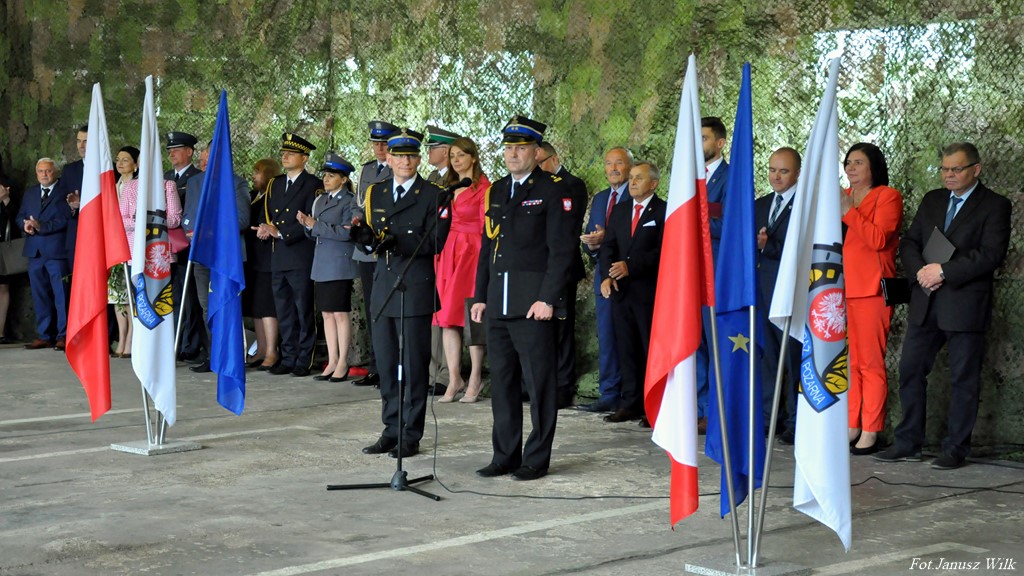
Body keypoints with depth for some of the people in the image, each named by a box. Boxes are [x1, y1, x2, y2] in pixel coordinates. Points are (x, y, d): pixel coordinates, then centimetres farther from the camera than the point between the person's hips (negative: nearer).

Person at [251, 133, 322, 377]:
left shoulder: (313, 185, -3)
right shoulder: (275, 185, 19)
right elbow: (264, 215, 18)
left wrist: (281, 233, -14)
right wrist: (264, 229, -4)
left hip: (302, 258, -7)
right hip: (278, 257, 7)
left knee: (304, 311, -2)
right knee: (284, 311, 10)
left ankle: (304, 361, 3)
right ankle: (288, 359, 16)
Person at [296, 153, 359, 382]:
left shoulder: (349, 202, -7)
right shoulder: (320, 200, 16)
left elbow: (346, 232, -17)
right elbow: (314, 234, 17)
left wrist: (316, 225, -15)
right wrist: (307, 224, -4)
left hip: (339, 263, -7)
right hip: (321, 264, 7)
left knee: (340, 313, -4)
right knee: (327, 313, 9)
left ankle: (342, 363, 2)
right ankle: (332, 362, 14)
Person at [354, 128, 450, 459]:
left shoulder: (433, 195, -2)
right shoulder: (375, 193, 14)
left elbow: (434, 243, -10)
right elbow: (374, 240, 15)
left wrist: (398, 242, -21)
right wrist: (365, 237, -8)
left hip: (416, 288, -5)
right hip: (383, 286, 5)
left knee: (414, 364, -2)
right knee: (386, 363, 9)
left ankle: (411, 436, 5)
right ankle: (391, 431, 18)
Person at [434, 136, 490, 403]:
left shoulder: (484, 188, -4)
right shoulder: (447, 188, 16)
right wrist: (439, 255, 7)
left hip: (472, 254, -6)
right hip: (447, 254, 6)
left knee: (472, 317, -3)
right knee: (447, 316, 2)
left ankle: (475, 380, 6)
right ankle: (454, 379, 7)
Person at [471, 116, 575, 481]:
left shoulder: (553, 190, -3)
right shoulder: (496, 191, 16)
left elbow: (561, 249, -9)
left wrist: (547, 299, -15)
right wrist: (480, 296, 13)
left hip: (533, 303, -6)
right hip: (498, 303, 7)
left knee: (538, 382, -1)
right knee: (502, 381, 9)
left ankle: (537, 458, 7)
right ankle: (505, 455, 17)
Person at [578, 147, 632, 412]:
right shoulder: (599, 198, 19)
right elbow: (590, 234, 17)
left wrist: (606, 239, -22)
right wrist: (591, 243, -5)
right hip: (604, 275, 7)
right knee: (606, 337, 8)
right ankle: (609, 395, 13)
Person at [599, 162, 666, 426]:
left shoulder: (663, 211, -3)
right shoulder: (619, 210, 17)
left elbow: (662, 251, -12)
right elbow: (608, 246, 11)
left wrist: (630, 266, -19)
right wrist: (607, 275, -5)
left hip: (649, 291, -6)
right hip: (621, 290, 6)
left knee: (652, 350, -3)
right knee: (627, 350, 8)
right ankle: (631, 403, 14)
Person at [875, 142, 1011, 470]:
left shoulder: (994, 206, -3)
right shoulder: (932, 200, 15)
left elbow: (991, 254, -14)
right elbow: (909, 243, 12)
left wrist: (943, 271, -17)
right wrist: (920, 271, -8)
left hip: (966, 305, -6)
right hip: (925, 303, 6)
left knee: (963, 380, 2)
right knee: (910, 371, 6)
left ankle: (956, 449, 10)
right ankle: (908, 444, 15)